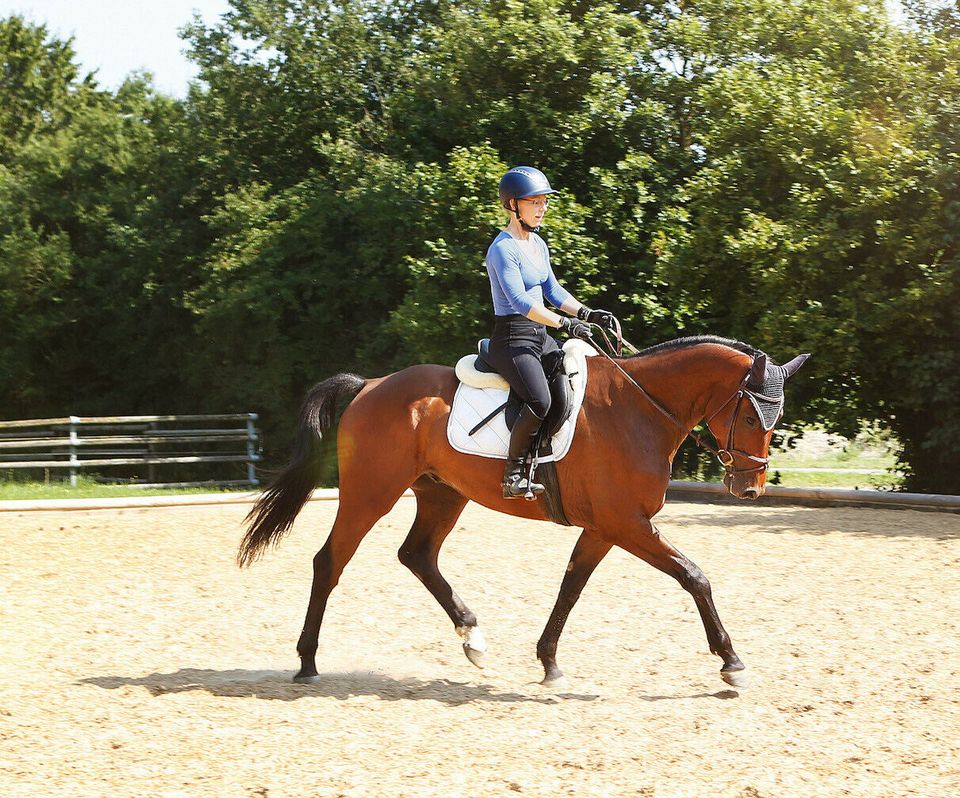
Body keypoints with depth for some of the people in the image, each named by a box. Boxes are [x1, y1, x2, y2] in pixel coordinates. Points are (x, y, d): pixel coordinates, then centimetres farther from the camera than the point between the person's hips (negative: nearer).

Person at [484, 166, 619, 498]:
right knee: (541, 400, -29)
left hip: (539, 336, 10)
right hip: (512, 338, -10)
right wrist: (565, 323, -29)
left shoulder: (538, 244, 14)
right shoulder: (503, 249, -15)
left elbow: (553, 290, 18)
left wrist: (585, 313, 2)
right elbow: (519, 301, -24)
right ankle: (513, 474, -20)